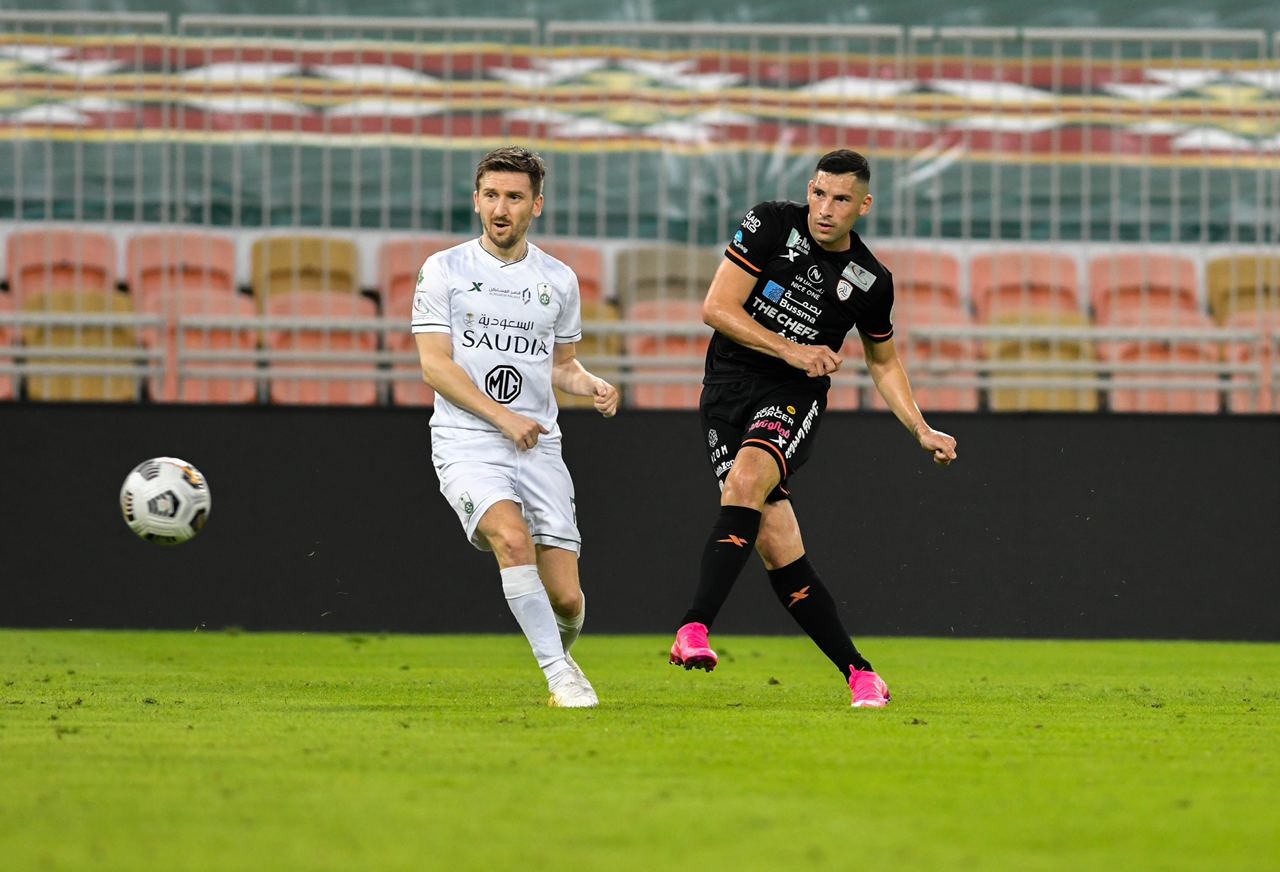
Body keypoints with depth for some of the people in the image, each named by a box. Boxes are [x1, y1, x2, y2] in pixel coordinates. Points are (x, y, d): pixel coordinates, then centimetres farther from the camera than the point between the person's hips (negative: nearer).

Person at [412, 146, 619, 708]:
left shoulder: (559, 280, 12)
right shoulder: (444, 271, 2)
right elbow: (434, 364, -4)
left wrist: (594, 386, 0)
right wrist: (503, 417, -13)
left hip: (539, 447, 3)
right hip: (466, 442, -3)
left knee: (566, 598, -6)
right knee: (512, 535, -32)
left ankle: (559, 657, 28)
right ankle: (561, 675, -24)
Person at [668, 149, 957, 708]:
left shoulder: (871, 282, 1)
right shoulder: (769, 226, -5)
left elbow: (884, 363, 18)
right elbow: (716, 308, -7)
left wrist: (922, 432, 8)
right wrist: (790, 350, -14)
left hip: (795, 396, 0)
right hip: (728, 387, 0)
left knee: (746, 478, -33)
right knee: (777, 547, -8)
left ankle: (695, 627, -40)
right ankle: (858, 672, 4)